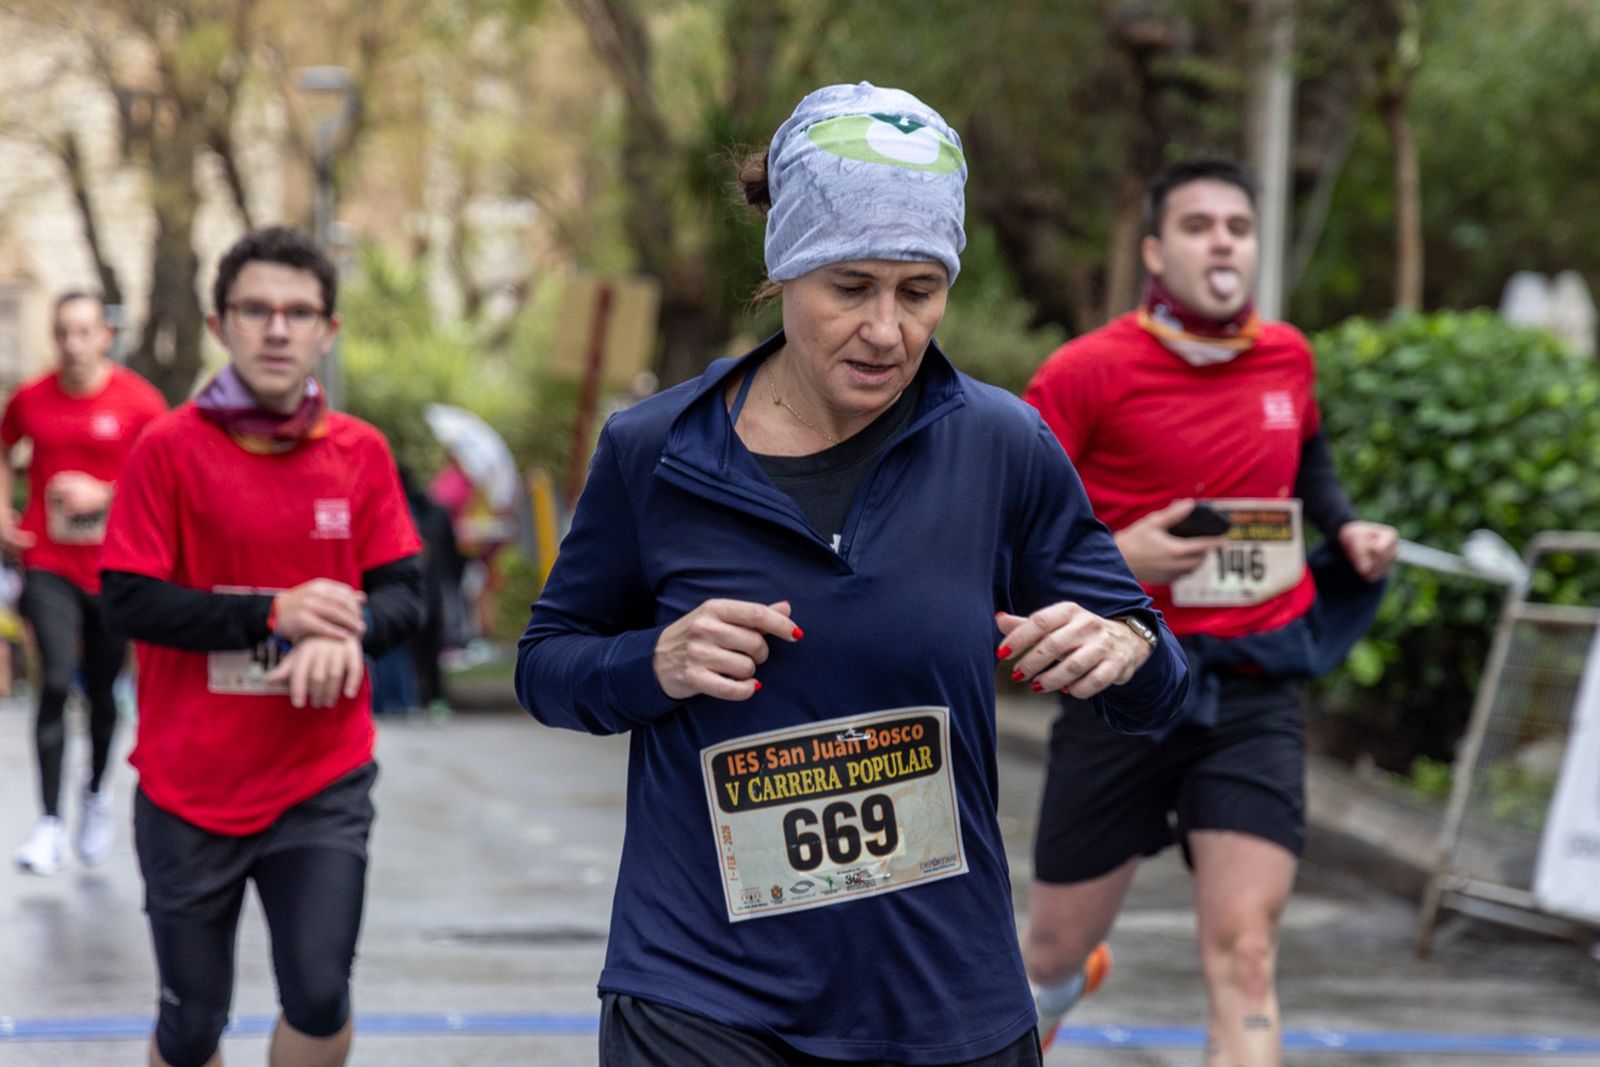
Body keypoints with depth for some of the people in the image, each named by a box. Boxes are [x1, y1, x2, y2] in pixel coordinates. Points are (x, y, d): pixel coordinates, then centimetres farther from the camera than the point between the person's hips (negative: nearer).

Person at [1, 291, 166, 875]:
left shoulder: (139, 401, -7)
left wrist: (104, 495, -16)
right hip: (48, 564, 0)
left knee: (101, 690, 13)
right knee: (56, 682, -14)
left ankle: (96, 794, 40)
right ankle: (49, 824, -11)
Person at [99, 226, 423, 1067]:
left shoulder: (361, 452, 2)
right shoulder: (169, 449, -7)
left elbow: (402, 596, 3)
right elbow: (127, 600, -11)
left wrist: (346, 633, -19)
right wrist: (274, 614, -19)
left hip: (324, 782, 2)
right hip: (188, 784, -1)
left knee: (319, 998, -9)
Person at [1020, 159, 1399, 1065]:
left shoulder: (1288, 356, 5)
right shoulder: (1088, 372, -9)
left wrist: (1347, 526, 11)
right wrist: (1110, 557, -19)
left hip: (1255, 693, 2)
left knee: (1246, 955, -12)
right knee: (1060, 950, 12)